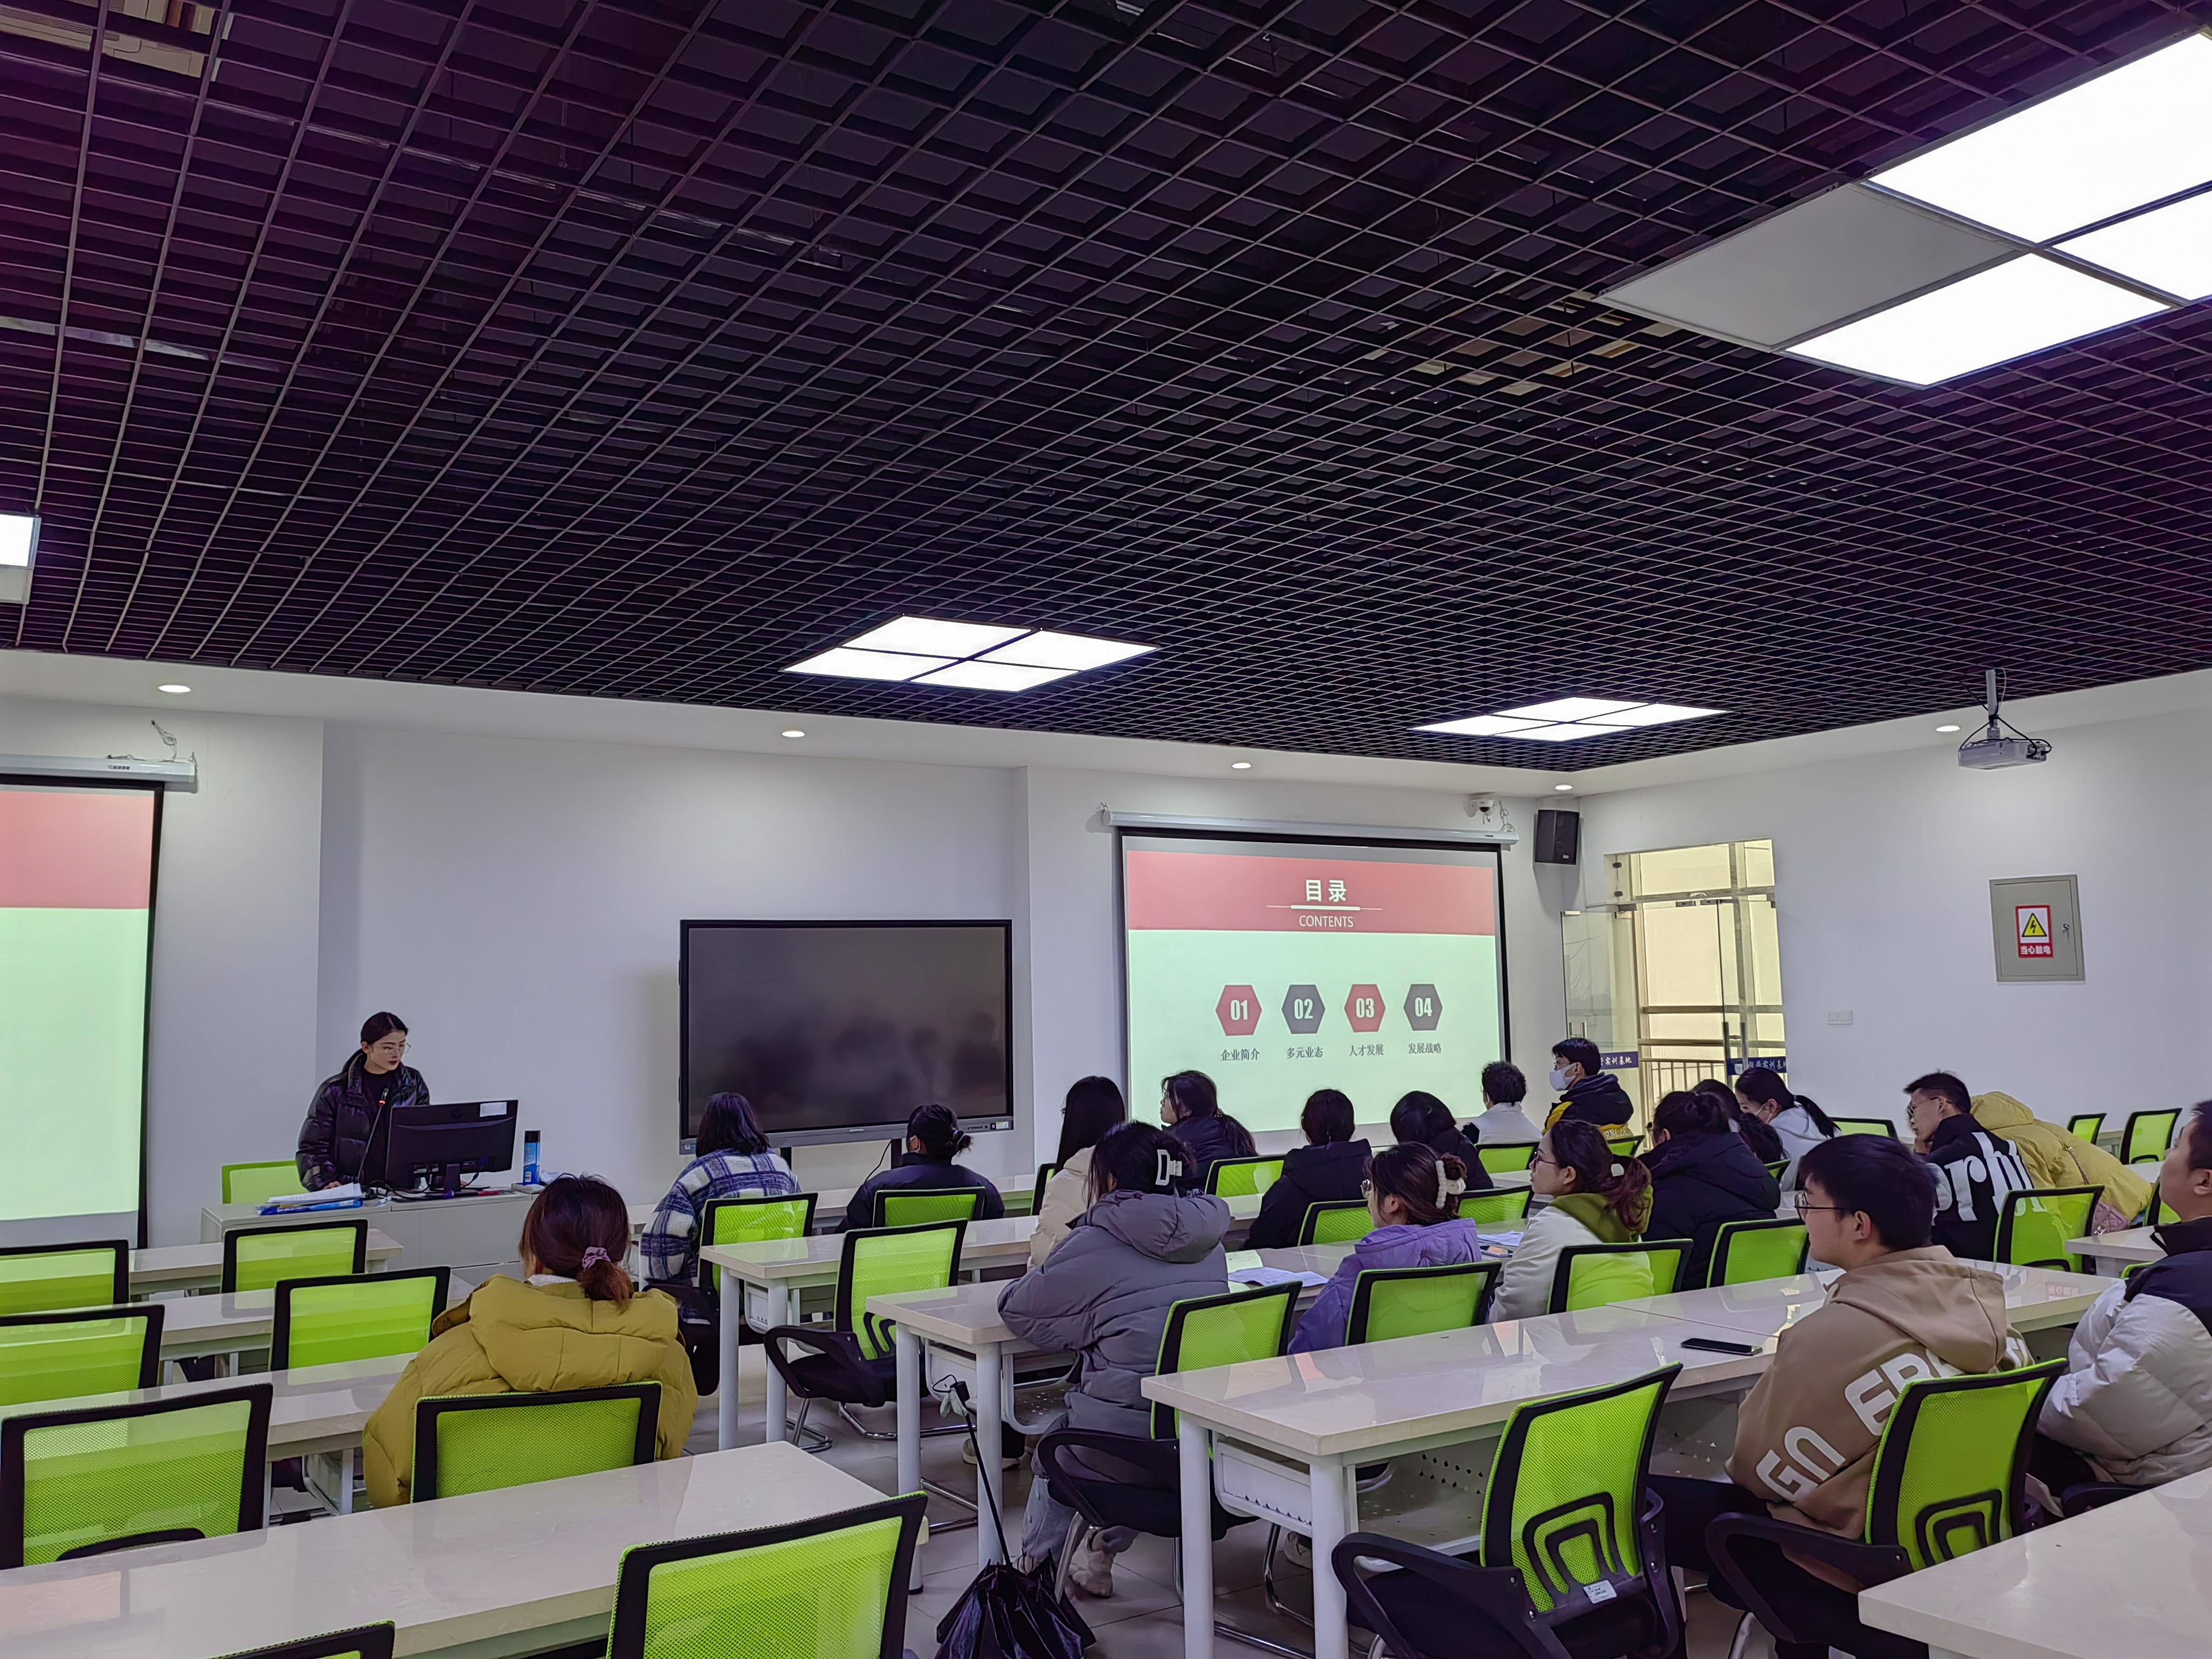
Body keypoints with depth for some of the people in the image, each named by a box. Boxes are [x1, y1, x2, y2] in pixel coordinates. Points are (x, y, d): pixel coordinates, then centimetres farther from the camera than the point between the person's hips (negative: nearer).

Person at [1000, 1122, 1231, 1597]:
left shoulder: (1095, 1246, -12)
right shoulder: (1207, 1241, 7)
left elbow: (1016, 1309, 0)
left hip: (1123, 1432, -5)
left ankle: (1037, 1562, 37)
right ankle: (1104, 1548, 32)